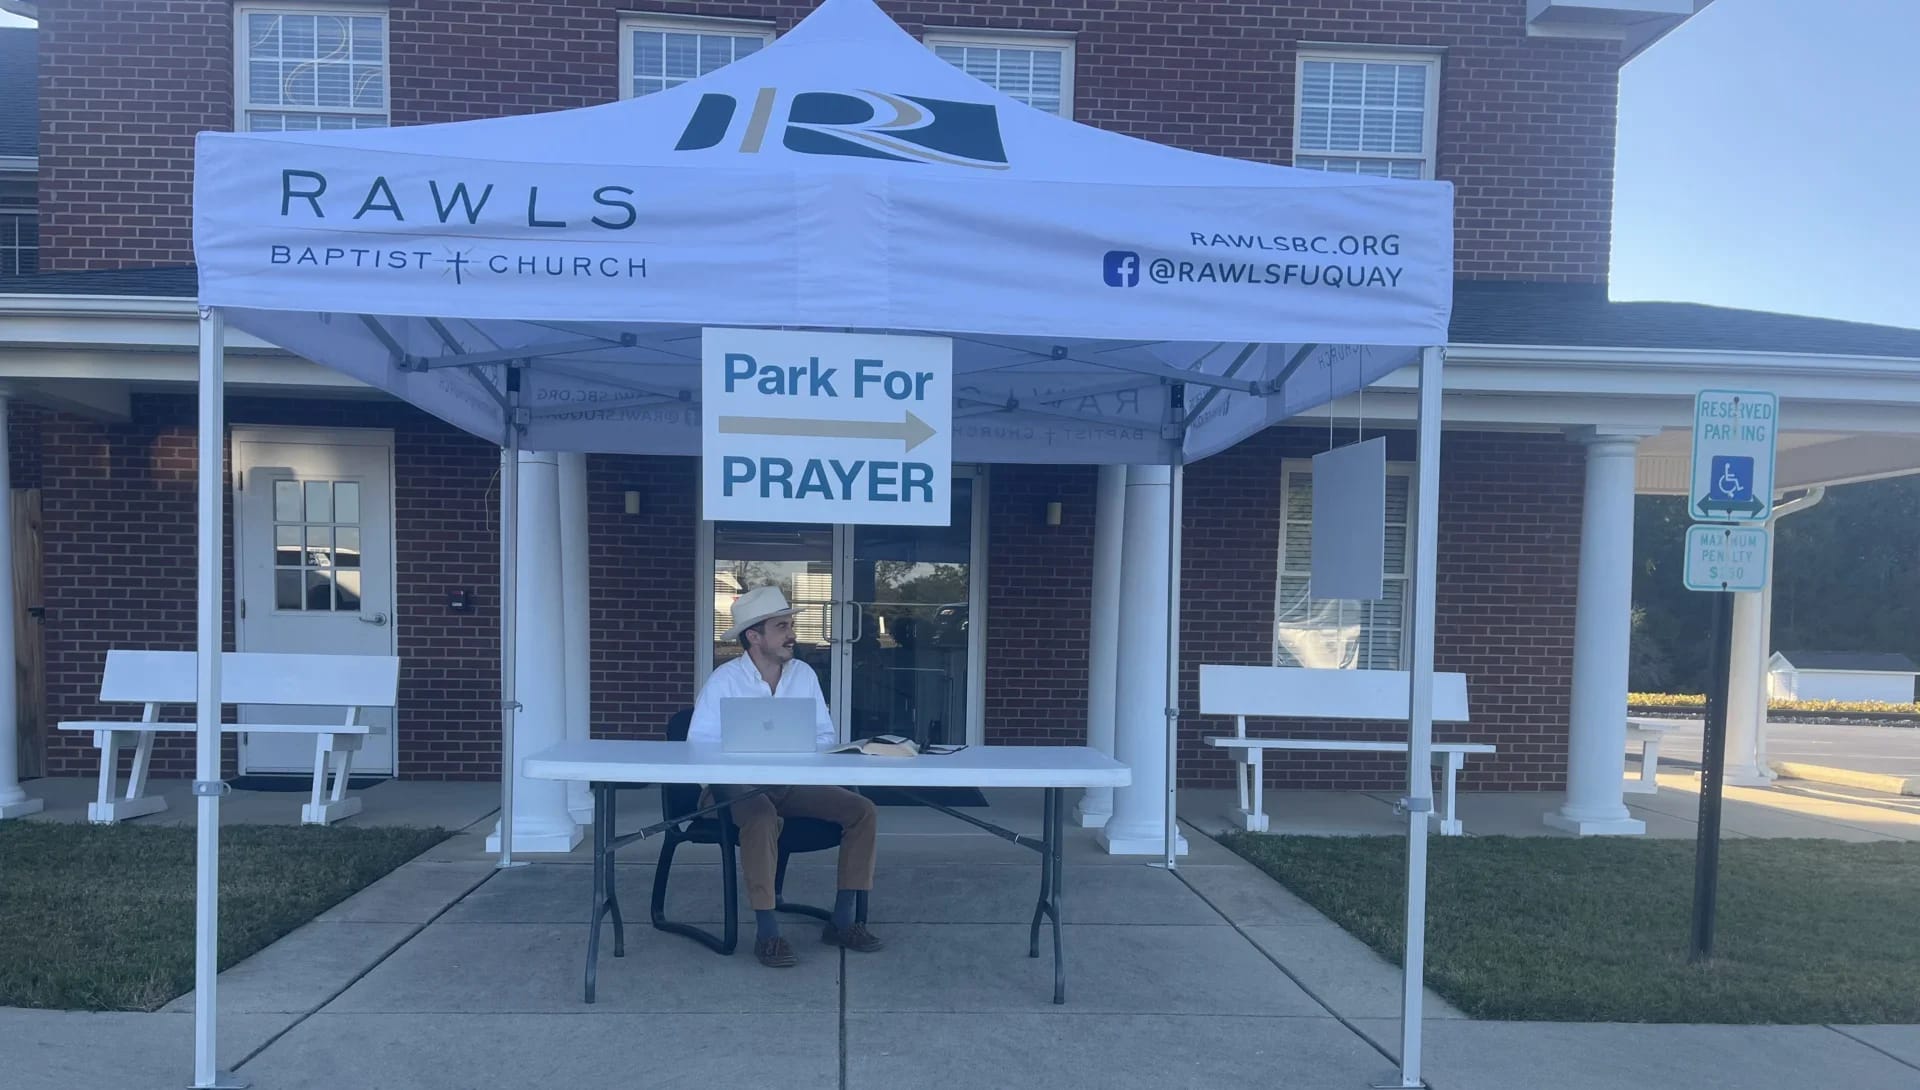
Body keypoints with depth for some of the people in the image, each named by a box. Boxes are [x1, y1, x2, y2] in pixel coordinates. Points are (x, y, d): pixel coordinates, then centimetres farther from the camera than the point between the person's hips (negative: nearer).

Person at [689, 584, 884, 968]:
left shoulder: (804, 674, 6)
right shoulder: (724, 680, -8)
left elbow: (825, 735, 7)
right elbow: (699, 744, -12)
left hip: (795, 783, 5)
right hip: (738, 783, -5)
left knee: (863, 811, -13)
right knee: (763, 818, -38)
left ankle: (842, 920, -3)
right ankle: (766, 932, -25)